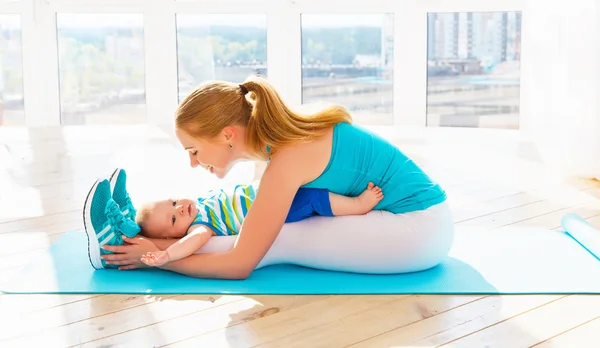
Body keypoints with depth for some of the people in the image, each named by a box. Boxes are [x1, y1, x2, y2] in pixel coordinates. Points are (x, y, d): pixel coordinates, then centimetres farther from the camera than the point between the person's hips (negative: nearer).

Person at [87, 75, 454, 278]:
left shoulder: (287, 159, -24)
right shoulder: (287, 136, 1)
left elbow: (240, 264, -19)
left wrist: (159, 257, -12)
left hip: (420, 229, -9)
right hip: (416, 216, 9)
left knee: (280, 242, -14)